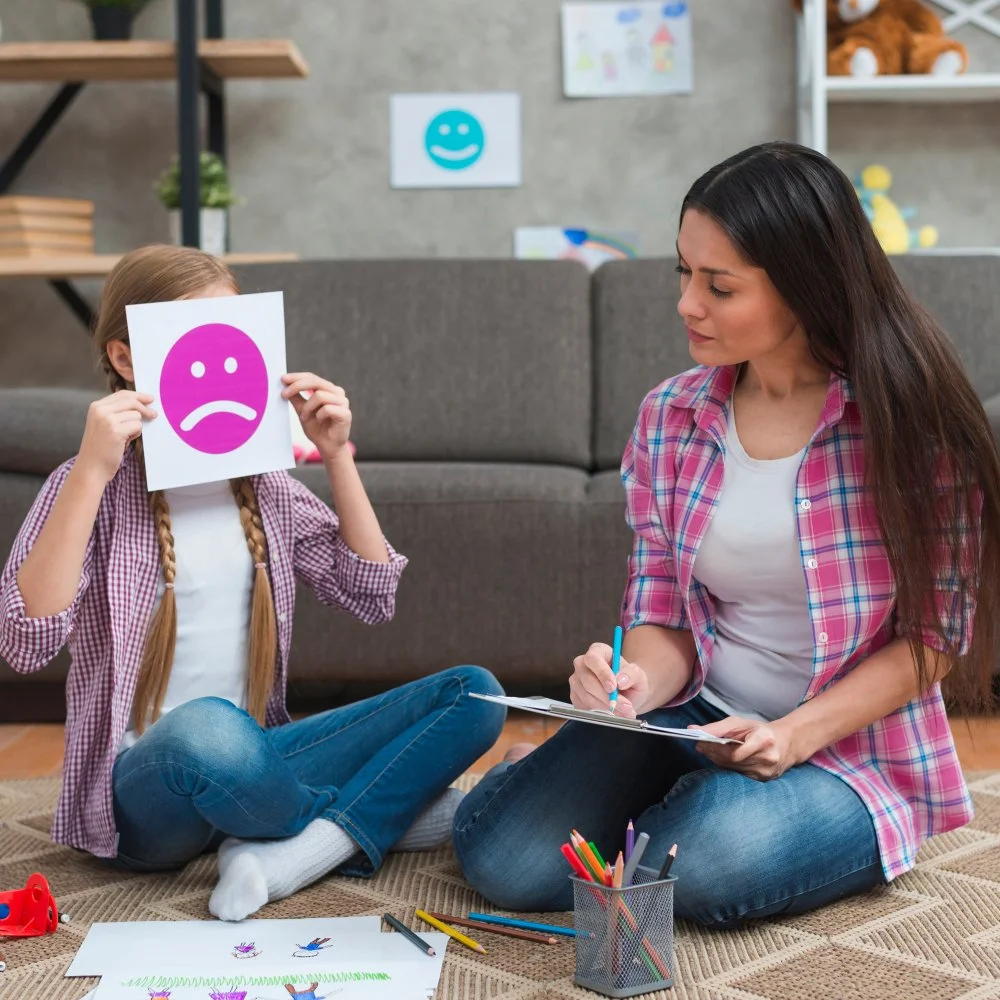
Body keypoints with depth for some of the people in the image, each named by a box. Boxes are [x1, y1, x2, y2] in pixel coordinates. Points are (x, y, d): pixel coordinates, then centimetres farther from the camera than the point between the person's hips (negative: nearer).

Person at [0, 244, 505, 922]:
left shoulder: (263, 484, 11)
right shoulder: (94, 486, -5)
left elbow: (372, 597, 9)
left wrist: (337, 455, 2)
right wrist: (93, 470, -24)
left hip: (254, 764, 6)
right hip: (142, 790, -5)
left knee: (474, 694, -10)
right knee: (205, 726, -42)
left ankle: (283, 857, -23)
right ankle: (376, 819, -11)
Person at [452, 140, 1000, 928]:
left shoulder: (907, 418, -13)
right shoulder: (672, 416, 0)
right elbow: (662, 614, 4)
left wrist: (795, 735, -21)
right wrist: (640, 682, -20)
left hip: (851, 746, -3)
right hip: (695, 717, 4)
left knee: (707, 865, -34)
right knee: (502, 860, -16)